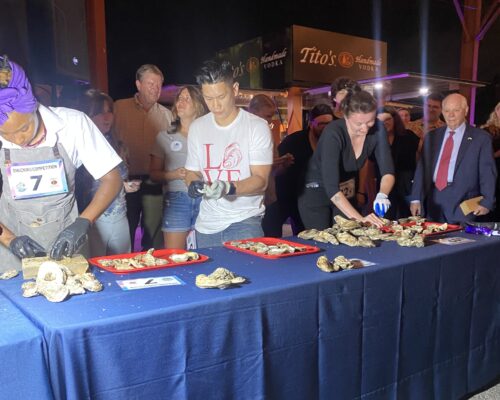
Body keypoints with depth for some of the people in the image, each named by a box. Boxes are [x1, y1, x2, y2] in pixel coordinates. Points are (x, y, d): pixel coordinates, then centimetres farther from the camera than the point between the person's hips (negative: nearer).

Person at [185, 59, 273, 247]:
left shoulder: (257, 126, -7)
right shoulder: (197, 128, 7)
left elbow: (261, 180, -12)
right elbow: (192, 172, 13)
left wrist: (228, 188, -29)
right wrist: (194, 183, -10)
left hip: (244, 220, -4)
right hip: (206, 225, 4)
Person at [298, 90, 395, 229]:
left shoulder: (377, 129, -16)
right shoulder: (334, 133, -30)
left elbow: (388, 171, -14)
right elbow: (331, 186, -36)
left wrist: (382, 195, -35)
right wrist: (359, 218, -44)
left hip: (347, 192, 4)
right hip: (317, 192, -4)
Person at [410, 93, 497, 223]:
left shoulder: (481, 137, 2)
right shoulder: (431, 137, 13)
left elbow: (487, 173, -1)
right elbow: (422, 169, 11)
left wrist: (486, 202, -11)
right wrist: (416, 199, 5)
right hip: (433, 203, 3)